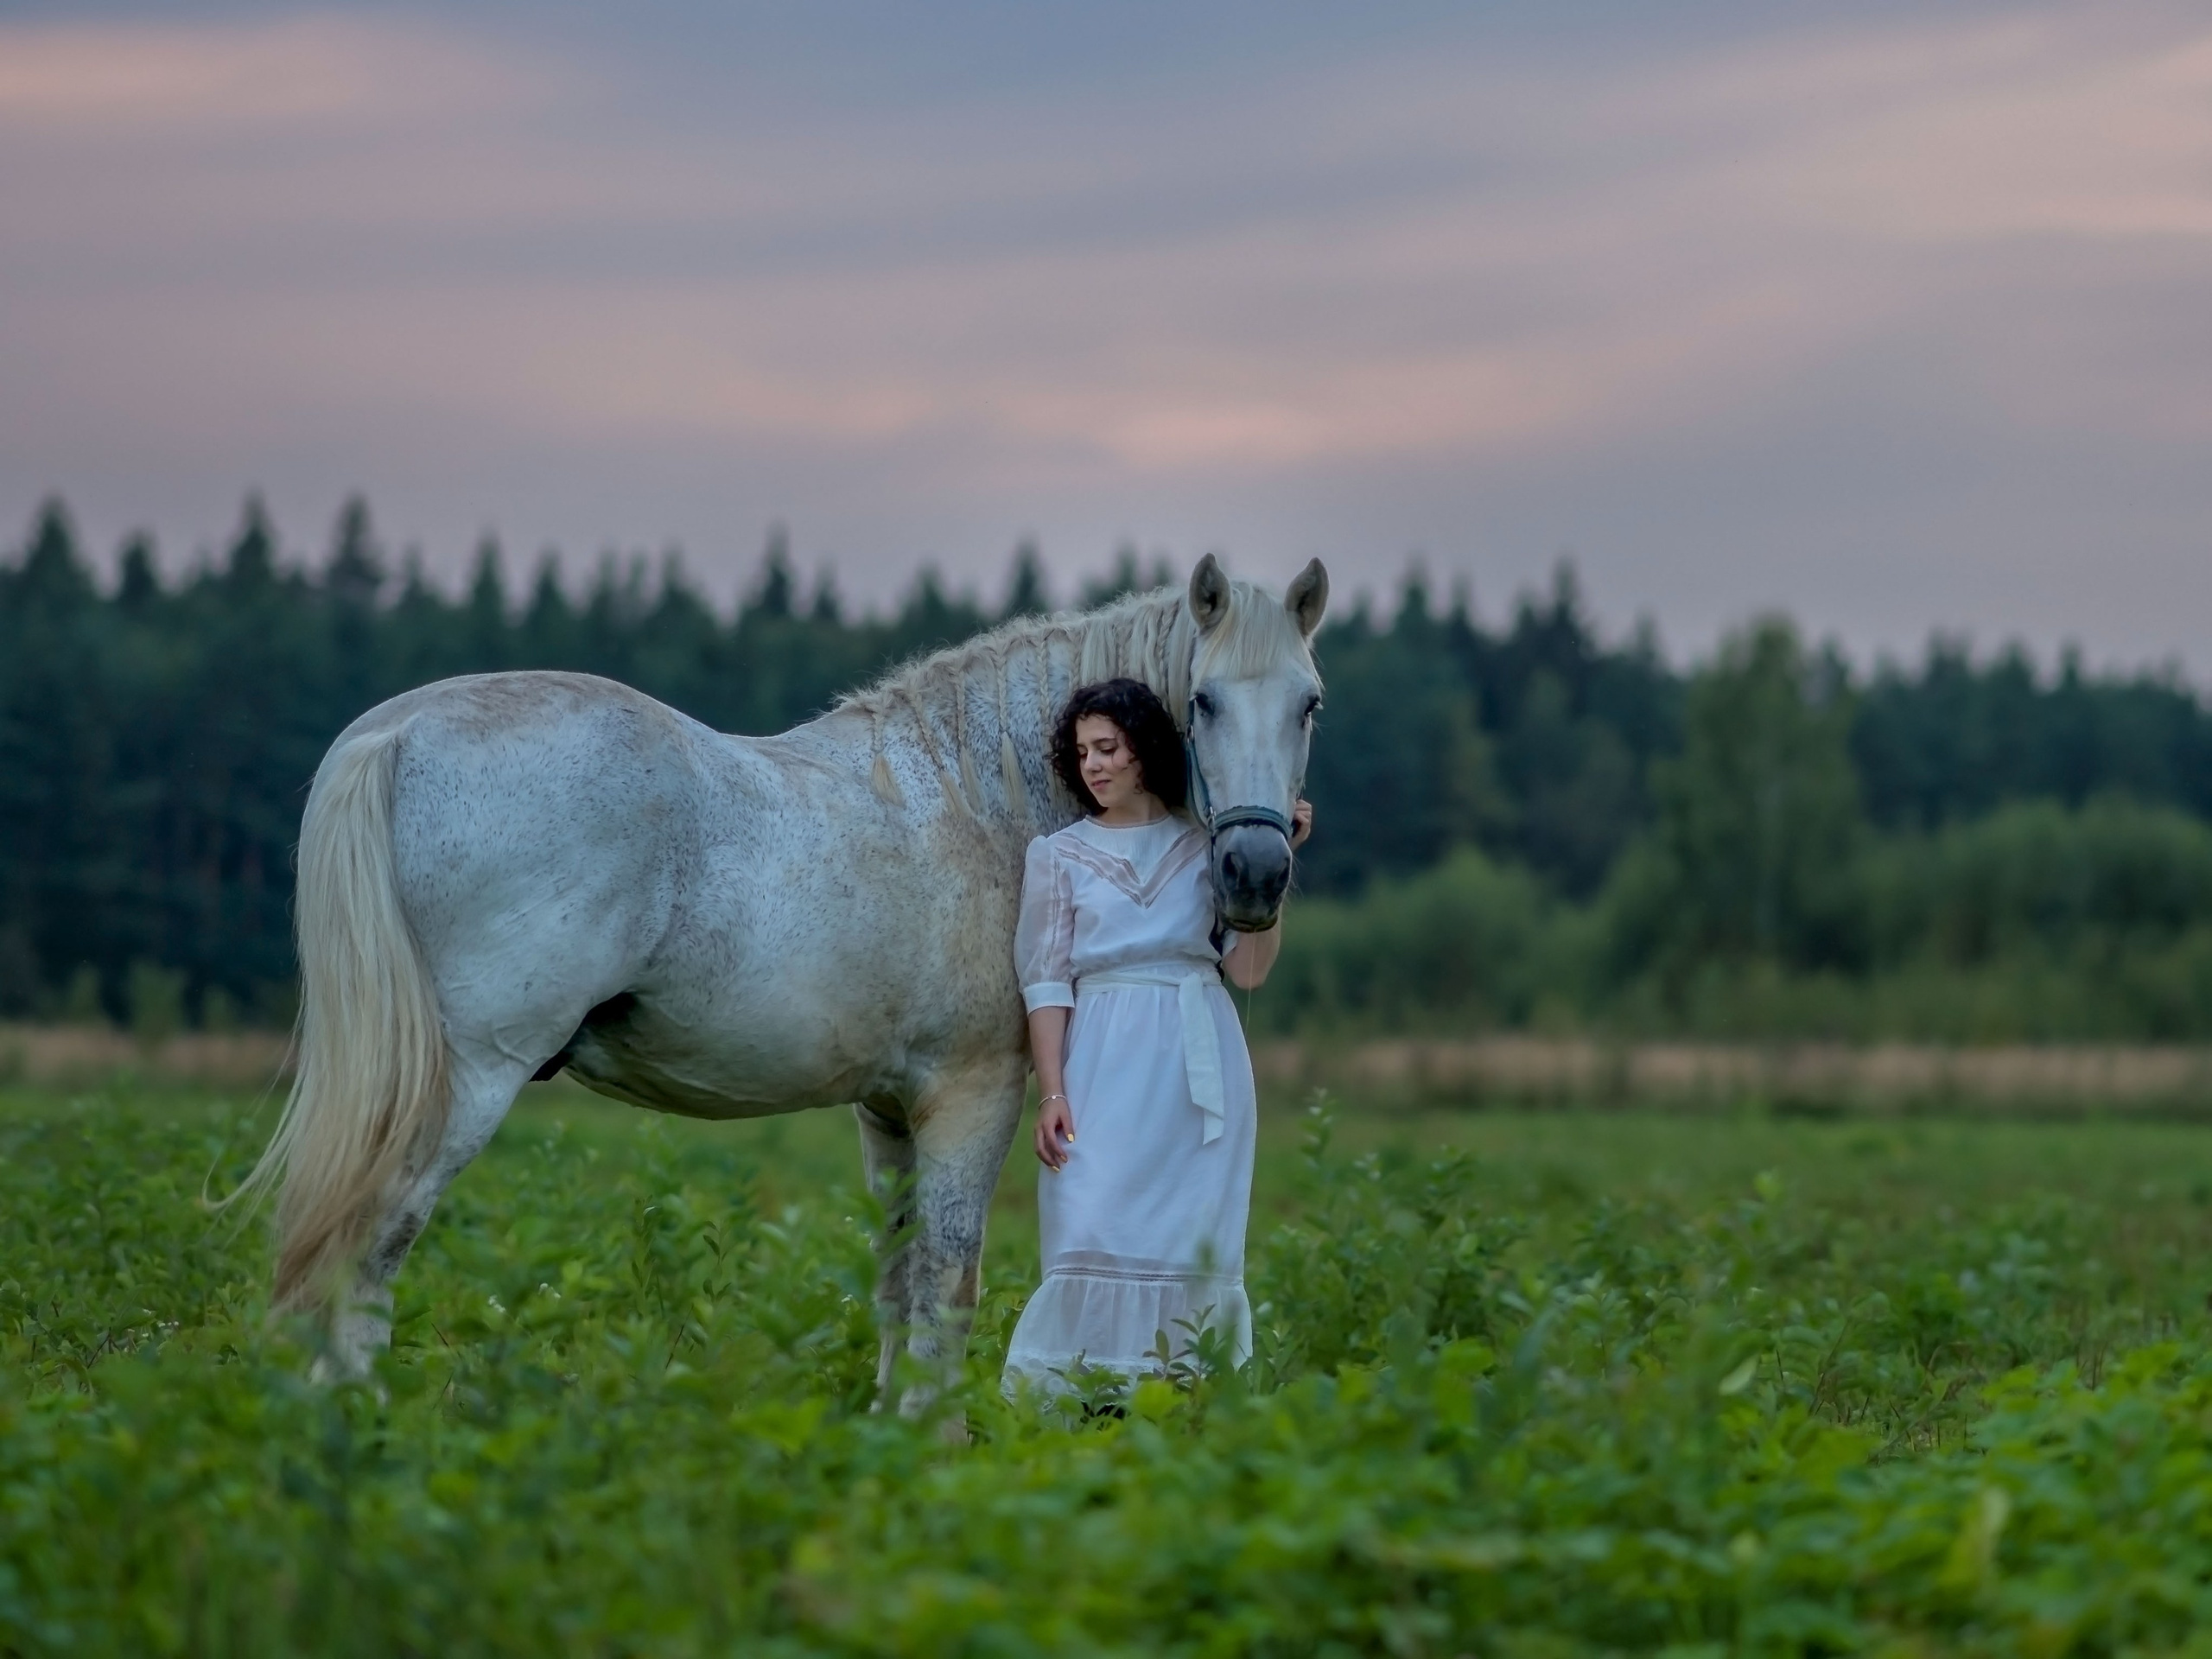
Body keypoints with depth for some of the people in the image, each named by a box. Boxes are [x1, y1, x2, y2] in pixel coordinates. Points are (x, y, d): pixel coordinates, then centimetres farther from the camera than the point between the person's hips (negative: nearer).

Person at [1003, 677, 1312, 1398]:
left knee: (1193, 1248, 1)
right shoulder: (1059, 855, 7)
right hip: (1105, 1070, -1)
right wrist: (1052, 1093, -10)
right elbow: (1047, 984, 1)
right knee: (1095, 1241, -10)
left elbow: (1248, 969, 3)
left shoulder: (1208, 848, 9)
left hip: (1200, 1067, 1)